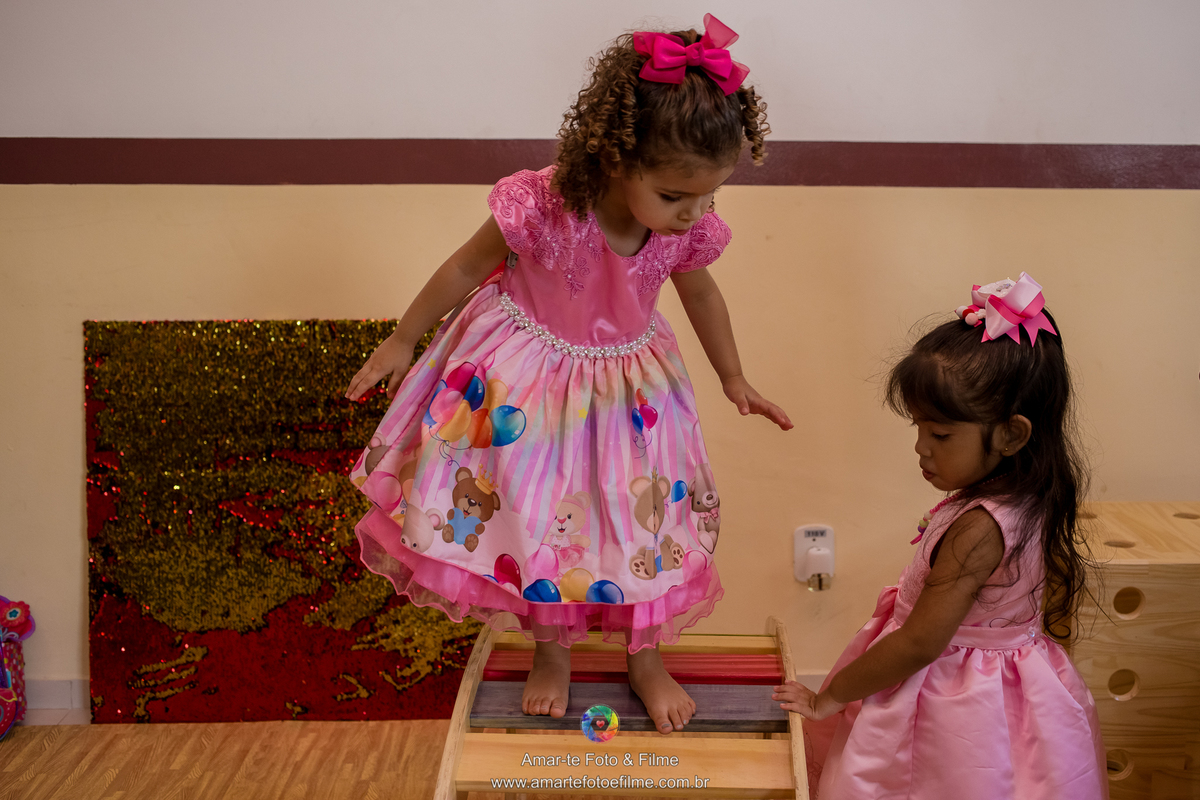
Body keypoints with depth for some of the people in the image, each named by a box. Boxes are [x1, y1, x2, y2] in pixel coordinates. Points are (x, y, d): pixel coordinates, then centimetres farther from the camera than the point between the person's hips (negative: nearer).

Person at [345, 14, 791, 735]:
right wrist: (402, 340, -2)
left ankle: (645, 657, 38)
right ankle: (552, 649, 40)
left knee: (641, 522, 13)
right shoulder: (542, 208, -34)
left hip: (625, 389, 3)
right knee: (535, 519, 13)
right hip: (525, 379, -2)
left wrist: (735, 380, 13)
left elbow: (700, 292, 2)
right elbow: (469, 265, -15)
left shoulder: (690, 228, -22)